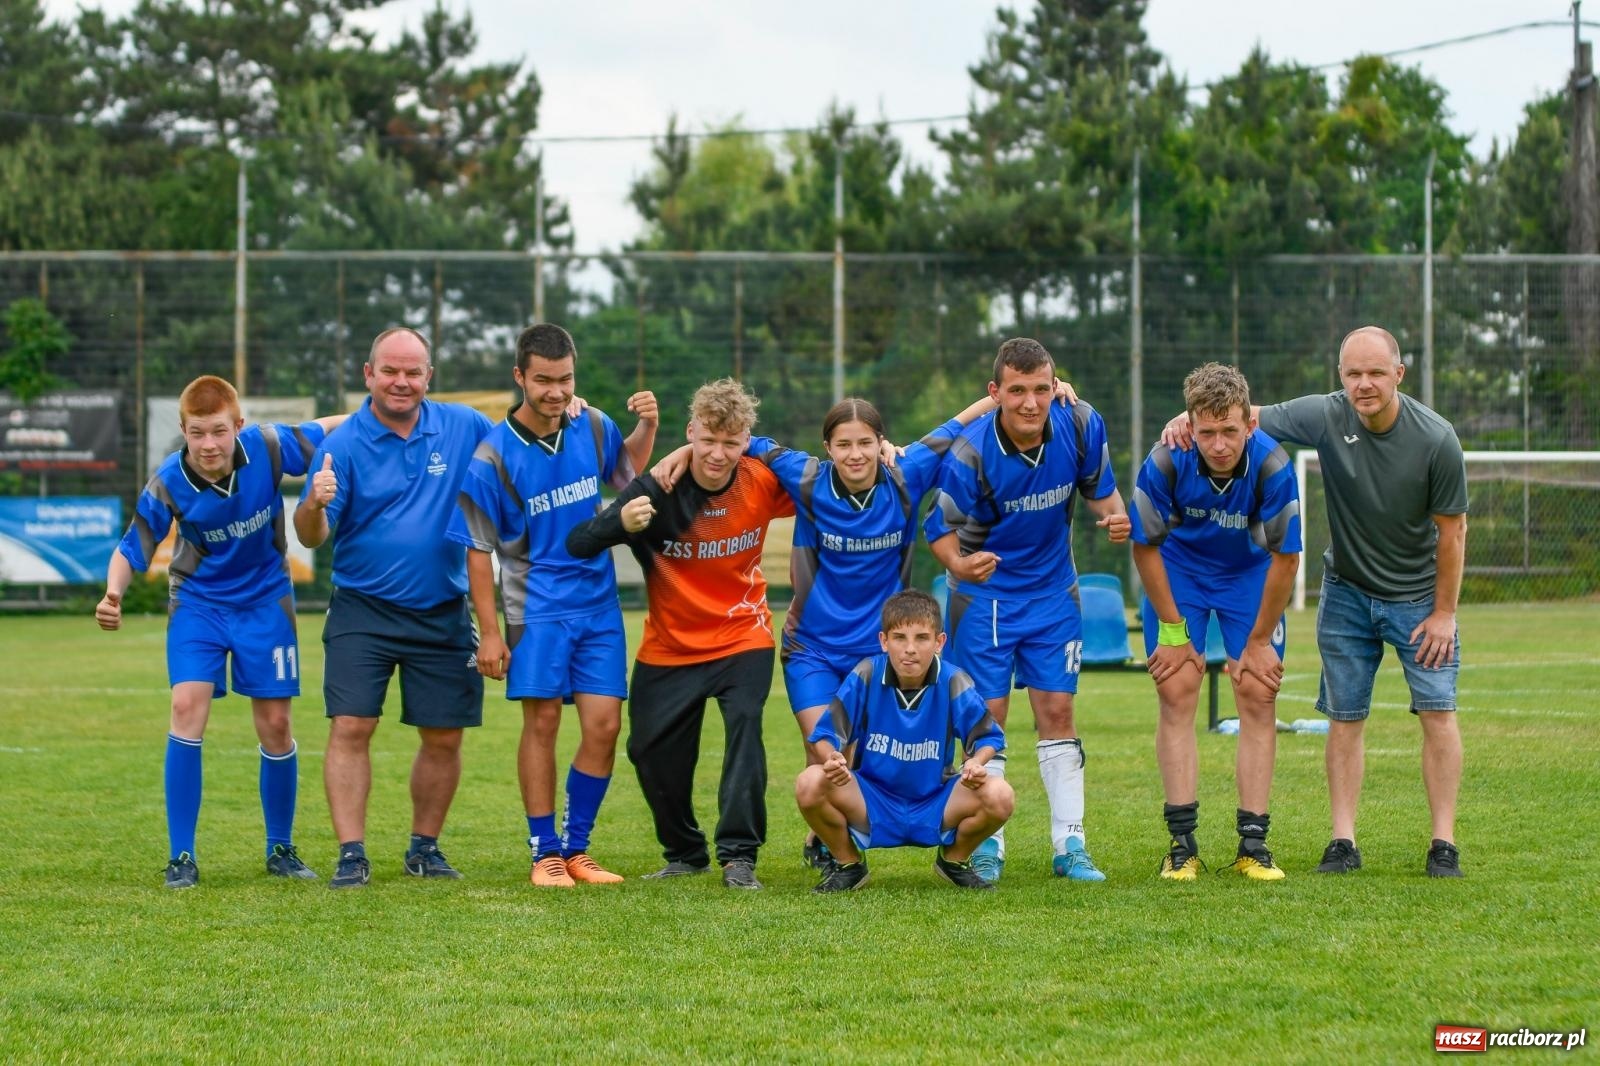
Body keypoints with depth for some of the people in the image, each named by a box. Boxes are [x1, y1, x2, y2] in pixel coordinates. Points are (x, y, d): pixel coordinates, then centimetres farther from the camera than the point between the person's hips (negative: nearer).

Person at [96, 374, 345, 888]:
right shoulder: (168, 484, -22)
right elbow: (132, 550, -14)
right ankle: (181, 856, -10)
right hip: (198, 602, -1)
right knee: (188, 707, -17)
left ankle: (281, 850, 22)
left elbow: (326, 430, -6)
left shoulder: (268, 447, -22)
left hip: (265, 600, 1)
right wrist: (113, 594, -32)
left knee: (275, 724, 3)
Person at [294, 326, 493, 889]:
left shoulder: (464, 428, 1)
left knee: (443, 737, 7)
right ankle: (351, 856, -8)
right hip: (362, 610, -2)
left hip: (443, 614, 2)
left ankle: (424, 847, 23)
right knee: (350, 727, -12)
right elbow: (312, 536, -10)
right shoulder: (344, 444, -6)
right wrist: (315, 504, -34)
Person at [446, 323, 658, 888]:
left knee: (603, 726, 0)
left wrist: (647, 426, 4)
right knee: (542, 721, -4)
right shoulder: (493, 457, -10)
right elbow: (478, 550, -6)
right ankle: (545, 853, 6)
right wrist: (489, 630, -8)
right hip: (537, 605, -4)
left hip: (598, 603, 4)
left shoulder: (592, 427, 1)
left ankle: (575, 847, 13)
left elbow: (628, 472, 24)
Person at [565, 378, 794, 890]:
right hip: (670, 645, 1)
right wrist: (621, 523, -45)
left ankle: (739, 856, -19)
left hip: (743, 637, -1)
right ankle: (685, 853, 29)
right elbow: (577, 546, -24)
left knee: (744, 723, -24)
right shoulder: (658, 489, -20)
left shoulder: (763, 482, -14)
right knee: (650, 749, 5)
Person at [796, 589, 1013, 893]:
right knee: (809, 785, -30)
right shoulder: (865, 677, -15)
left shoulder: (953, 683, -13)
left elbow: (988, 738, -1)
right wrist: (832, 759, -33)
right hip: (872, 804, 0)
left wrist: (976, 763, -24)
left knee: (999, 796, -27)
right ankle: (847, 864, 2)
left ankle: (955, 859, 8)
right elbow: (825, 735, -10)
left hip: (936, 807, 0)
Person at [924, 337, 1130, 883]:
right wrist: (959, 562, -38)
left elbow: (1099, 485, 2)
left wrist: (1114, 513, -20)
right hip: (985, 593, -3)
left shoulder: (1081, 427, -16)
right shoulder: (969, 454, -25)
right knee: (986, 715, -1)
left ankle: (1070, 846, 9)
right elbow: (941, 528, -17)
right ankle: (987, 845, 10)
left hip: (1053, 592, 3)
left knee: (1057, 712, 3)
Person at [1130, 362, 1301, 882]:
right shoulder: (1165, 463, -30)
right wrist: (1173, 631, -9)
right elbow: (1145, 546, -14)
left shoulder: (1271, 465, -31)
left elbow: (1285, 558, -17)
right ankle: (1182, 843, -4)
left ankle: (1253, 843, -2)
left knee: (1257, 695, -7)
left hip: (1250, 573, 0)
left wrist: (1259, 642, -10)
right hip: (1179, 570, 0)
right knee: (1176, 694, -8)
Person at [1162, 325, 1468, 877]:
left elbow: (1452, 530, -11)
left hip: (1419, 594, -2)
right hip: (1346, 593, 2)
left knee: (1437, 712, -7)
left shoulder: (1436, 440, -19)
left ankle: (1443, 844, -1)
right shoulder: (1327, 417, -15)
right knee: (1344, 717, 2)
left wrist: (1444, 612, -10)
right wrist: (1192, 416, -28)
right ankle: (1343, 841, 6)